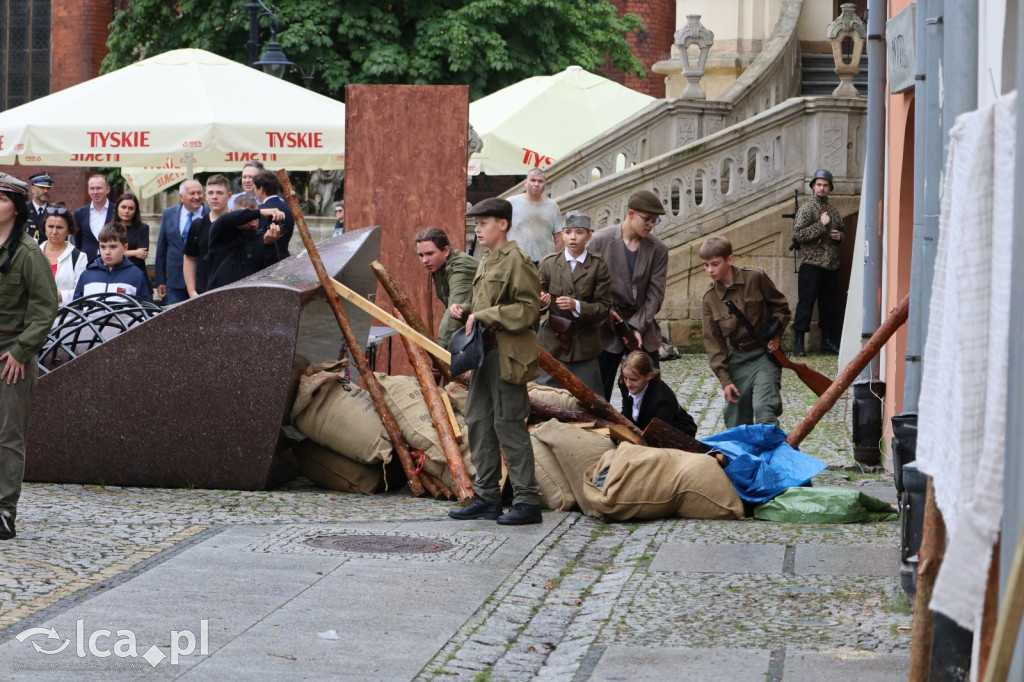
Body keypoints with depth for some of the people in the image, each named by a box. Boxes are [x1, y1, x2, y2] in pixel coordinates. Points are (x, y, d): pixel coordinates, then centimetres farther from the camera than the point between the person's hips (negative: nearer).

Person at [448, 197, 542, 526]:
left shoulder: (516, 260, -10)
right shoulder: (486, 263, 19)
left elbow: (528, 309, -16)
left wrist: (484, 316, -18)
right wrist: (465, 312, 7)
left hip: (507, 354, -10)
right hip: (484, 351, 10)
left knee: (508, 424, -8)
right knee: (478, 421, 9)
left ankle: (527, 501, -4)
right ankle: (487, 497, 16)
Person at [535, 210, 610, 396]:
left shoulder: (598, 266, 0)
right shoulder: (549, 264, 5)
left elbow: (604, 307, -4)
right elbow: (537, 307, 8)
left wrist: (577, 306, -20)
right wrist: (541, 302, -16)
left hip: (585, 347, -1)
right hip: (552, 344, 1)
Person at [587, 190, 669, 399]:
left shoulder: (658, 249, -1)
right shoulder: (600, 240, -7)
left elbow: (655, 293, -2)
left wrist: (637, 326, -11)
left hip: (643, 329, 2)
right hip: (606, 327, -2)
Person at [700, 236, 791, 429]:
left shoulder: (755, 278, -10)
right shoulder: (709, 298, -3)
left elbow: (780, 306, 4)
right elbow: (713, 342, -1)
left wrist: (777, 334, -11)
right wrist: (724, 379, -5)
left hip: (765, 354, -4)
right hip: (737, 358, 4)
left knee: (764, 410, -20)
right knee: (736, 421, 7)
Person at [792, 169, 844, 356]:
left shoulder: (834, 210, 15)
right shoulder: (806, 209, -4)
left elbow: (841, 230, 28)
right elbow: (798, 233, -15)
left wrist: (840, 235, 5)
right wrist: (821, 225, -16)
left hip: (831, 265, 6)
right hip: (812, 264, -6)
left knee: (829, 304, 9)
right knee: (805, 303, -6)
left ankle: (827, 340, 16)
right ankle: (798, 342, -3)